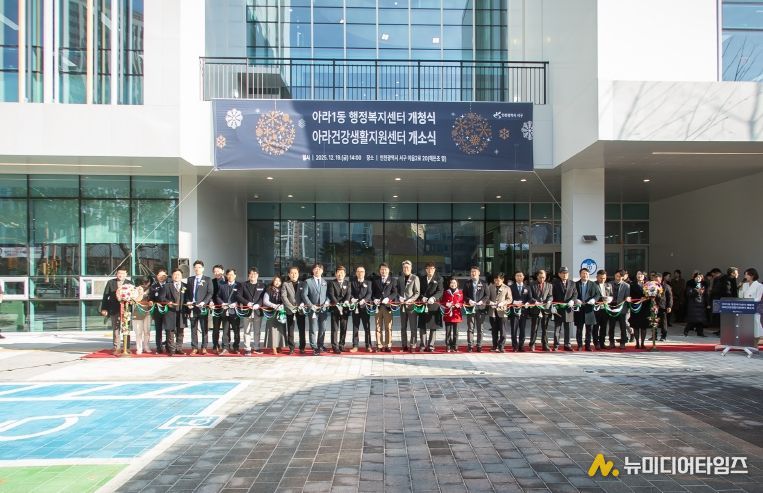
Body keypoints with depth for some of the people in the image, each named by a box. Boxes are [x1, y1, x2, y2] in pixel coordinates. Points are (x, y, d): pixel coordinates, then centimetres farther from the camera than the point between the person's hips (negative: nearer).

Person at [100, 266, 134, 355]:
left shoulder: (130, 283, 3)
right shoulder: (110, 282, 6)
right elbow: (105, 296, 5)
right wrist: (104, 308, -2)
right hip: (114, 310, 1)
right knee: (115, 329, 4)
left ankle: (127, 348, 11)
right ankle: (117, 348, 10)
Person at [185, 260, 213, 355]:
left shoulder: (207, 279, 4)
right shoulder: (190, 279, 15)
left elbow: (210, 293, -2)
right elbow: (187, 293, 14)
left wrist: (204, 302, -14)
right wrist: (188, 302, -3)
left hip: (203, 307, -3)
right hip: (192, 307, 3)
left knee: (204, 329, 1)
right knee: (193, 329, 5)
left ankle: (204, 347, 7)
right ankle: (194, 348, 10)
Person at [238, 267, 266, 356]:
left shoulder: (262, 285, 6)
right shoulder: (244, 285, 7)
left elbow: (264, 297, 0)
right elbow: (239, 296, 1)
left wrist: (258, 304, -16)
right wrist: (247, 303, -13)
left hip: (258, 311, 1)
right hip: (247, 310, -1)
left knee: (257, 330, 7)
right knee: (247, 331, -1)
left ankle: (256, 348, 15)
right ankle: (247, 349, 1)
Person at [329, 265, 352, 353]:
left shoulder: (347, 283, 13)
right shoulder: (332, 283, 3)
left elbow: (348, 293, 1)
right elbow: (331, 295, -8)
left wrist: (346, 301, -20)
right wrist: (337, 304, -23)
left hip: (345, 309, 3)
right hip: (335, 309, -3)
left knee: (344, 328, 6)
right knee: (335, 328, -3)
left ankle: (341, 345, 15)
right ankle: (335, 347, 0)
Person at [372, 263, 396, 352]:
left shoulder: (392, 281, 11)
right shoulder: (375, 281, 15)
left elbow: (394, 293, 3)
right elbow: (372, 293, 12)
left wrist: (388, 298, -13)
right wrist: (374, 299, -7)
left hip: (388, 306, -1)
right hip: (378, 306, 1)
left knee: (388, 327, -2)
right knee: (378, 327, 2)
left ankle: (388, 346, 2)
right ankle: (379, 346, 6)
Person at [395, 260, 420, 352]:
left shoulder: (415, 278, -1)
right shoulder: (400, 278, 13)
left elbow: (417, 293, -5)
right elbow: (397, 291, 15)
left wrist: (409, 300, -16)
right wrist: (399, 298, -4)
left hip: (411, 305, -4)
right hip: (402, 306, 4)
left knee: (413, 327, -4)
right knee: (403, 327, 8)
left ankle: (412, 345, -1)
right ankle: (404, 345, 13)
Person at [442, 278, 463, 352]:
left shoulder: (460, 292, 6)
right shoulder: (446, 292, 7)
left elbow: (462, 302, 6)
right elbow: (442, 302, 9)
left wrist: (459, 305, -14)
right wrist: (446, 304, -12)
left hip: (456, 314, 0)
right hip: (448, 314, 0)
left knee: (455, 332, 2)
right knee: (448, 332, 1)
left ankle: (455, 347, 9)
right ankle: (448, 347, 6)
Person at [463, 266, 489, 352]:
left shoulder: (483, 284, 6)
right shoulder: (467, 284, 9)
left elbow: (487, 295, 3)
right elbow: (464, 295, 6)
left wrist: (482, 301, -13)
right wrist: (469, 300, -12)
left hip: (480, 308, 0)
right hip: (470, 308, 0)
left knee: (480, 328, 4)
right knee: (470, 328, 2)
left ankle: (479, 346, 10)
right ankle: (469, 345, 6)